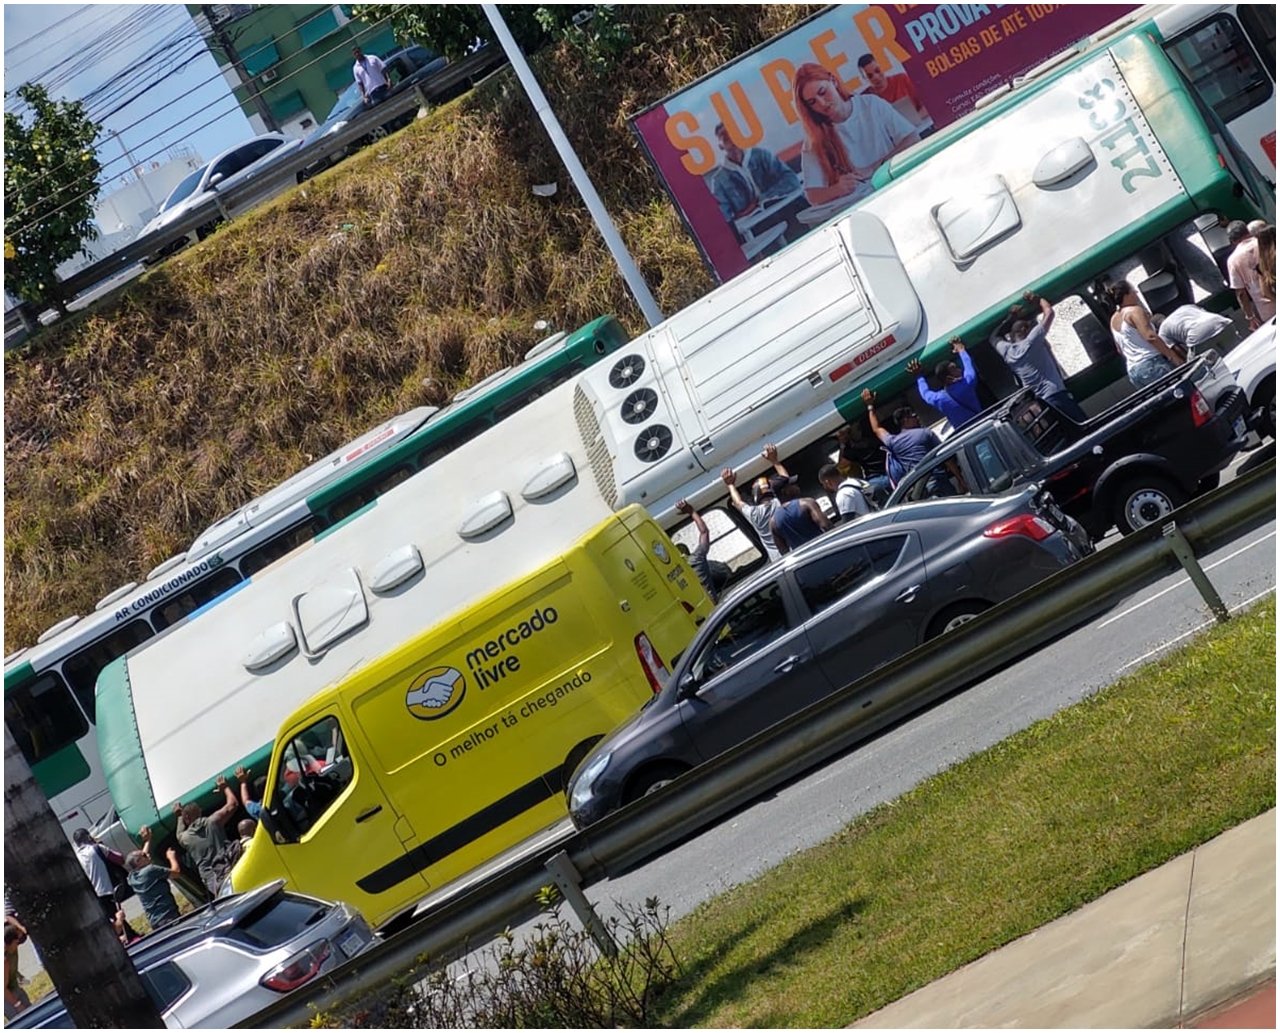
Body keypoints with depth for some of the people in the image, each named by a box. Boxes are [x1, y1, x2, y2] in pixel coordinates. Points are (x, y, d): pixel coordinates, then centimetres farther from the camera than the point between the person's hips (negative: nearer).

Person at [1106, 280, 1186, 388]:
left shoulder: (1113, 320, 20)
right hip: (1151, 364, -8)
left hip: (1133, 372, 8)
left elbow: (1120, 349, 27)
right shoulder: (1135, 311, -6)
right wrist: (1173, 356, -19)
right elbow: (1150, 336, -19)